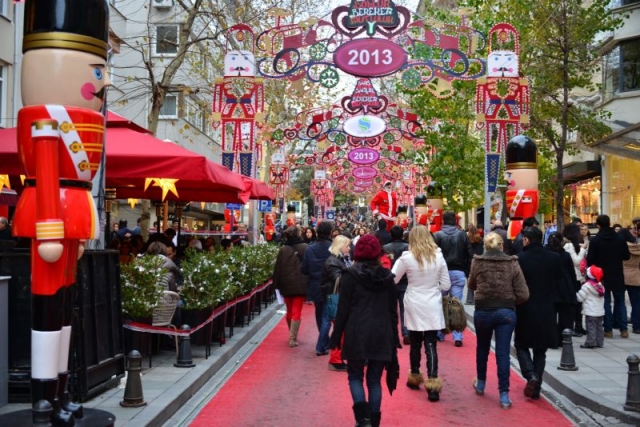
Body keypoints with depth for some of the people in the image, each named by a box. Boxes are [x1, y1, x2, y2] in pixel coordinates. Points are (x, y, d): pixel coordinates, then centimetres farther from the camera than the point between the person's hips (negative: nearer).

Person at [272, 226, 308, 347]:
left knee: (289, 311, 18)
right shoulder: (304, 247, -7)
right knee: (296, 312, 2)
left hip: (286, 285, 2)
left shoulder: (283, 249, -3)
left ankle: (292, 335, 32)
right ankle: (293, 338, -3)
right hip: (300, 284, -2)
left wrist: (277, 284, 5)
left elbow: (277, 268, -2)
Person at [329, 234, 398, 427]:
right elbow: (393, 311, 10)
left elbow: (343, 309, -6)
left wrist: (336, 337, 1)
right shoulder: (387, 276, 7)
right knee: (374, 379, 11)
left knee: (355, 376, 11)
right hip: (381, 335, 3)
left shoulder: (350, 275, -4)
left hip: (357, 334, -3)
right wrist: (394, 338, 16)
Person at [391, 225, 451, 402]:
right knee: (431, 345, 1)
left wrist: (398, 262, 12)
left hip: (414, 306, 0)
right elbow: (446, 285, 1)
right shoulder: (438, 257, -4)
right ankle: (432, 384, -6)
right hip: (432, 307, 1)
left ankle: (415, 377, 31)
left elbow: (392, 280, 2)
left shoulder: (407, 257, -10)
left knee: (415, 344, 16)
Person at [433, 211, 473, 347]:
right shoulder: (462, 235, 2)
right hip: (459, 273, 1)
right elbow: (470, 255, 2)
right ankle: (458, 337, -4)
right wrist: (468, 272, 10)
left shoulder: (437, 235, -5)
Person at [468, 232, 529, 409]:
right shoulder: (512, 263, -5)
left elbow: (471, 285, 11)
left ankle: (480, 383, 38)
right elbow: (523, 294, -6)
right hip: (506, 312, -1)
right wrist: (510, 302, 10)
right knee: (503, 352, 3)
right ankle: (504, 395, 4)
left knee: (482, 348, 21)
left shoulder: (477, 262, -5)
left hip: (482, 311, 1)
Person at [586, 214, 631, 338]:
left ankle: (608, 330, 6)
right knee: (620, 301, 12)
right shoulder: (620, 238, -4)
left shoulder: (595, 240, -12)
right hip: (618, 276, 2)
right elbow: (627, 256, 2)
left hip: (602, 276, -2)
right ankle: (623, 329, 13)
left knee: (606, 302, 5)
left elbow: (590, 260, -12)